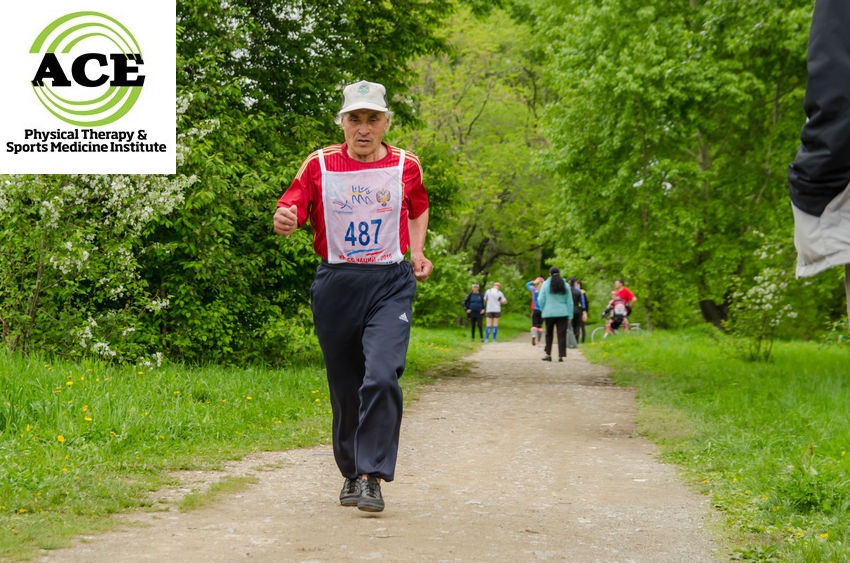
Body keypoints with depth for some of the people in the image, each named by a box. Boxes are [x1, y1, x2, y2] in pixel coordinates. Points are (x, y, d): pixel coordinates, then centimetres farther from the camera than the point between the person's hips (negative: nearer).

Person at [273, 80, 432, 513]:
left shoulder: (405, 166, 4)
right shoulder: (319, 165, 1)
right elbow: (290, 210, -5)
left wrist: (417, 252, 10)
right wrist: (284, 222, -28)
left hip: (390, 285, -1)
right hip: (336, 284, 1)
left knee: (381, 376, -20)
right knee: (345, 387, 9)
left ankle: (372, 476, -14)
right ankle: (350, 472, 27)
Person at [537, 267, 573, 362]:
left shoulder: (546, 284, -1)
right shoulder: (565, 285, 5)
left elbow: (541, 299, -4)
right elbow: (569, 302, 6)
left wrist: (543, 309, 13)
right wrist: (570, 316, 9)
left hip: (549, 313, -1)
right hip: (563, 313, 1)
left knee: (549, 334, 13)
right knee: (561, 334, 0)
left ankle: (548, 354, 15)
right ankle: (561, 355, -5)